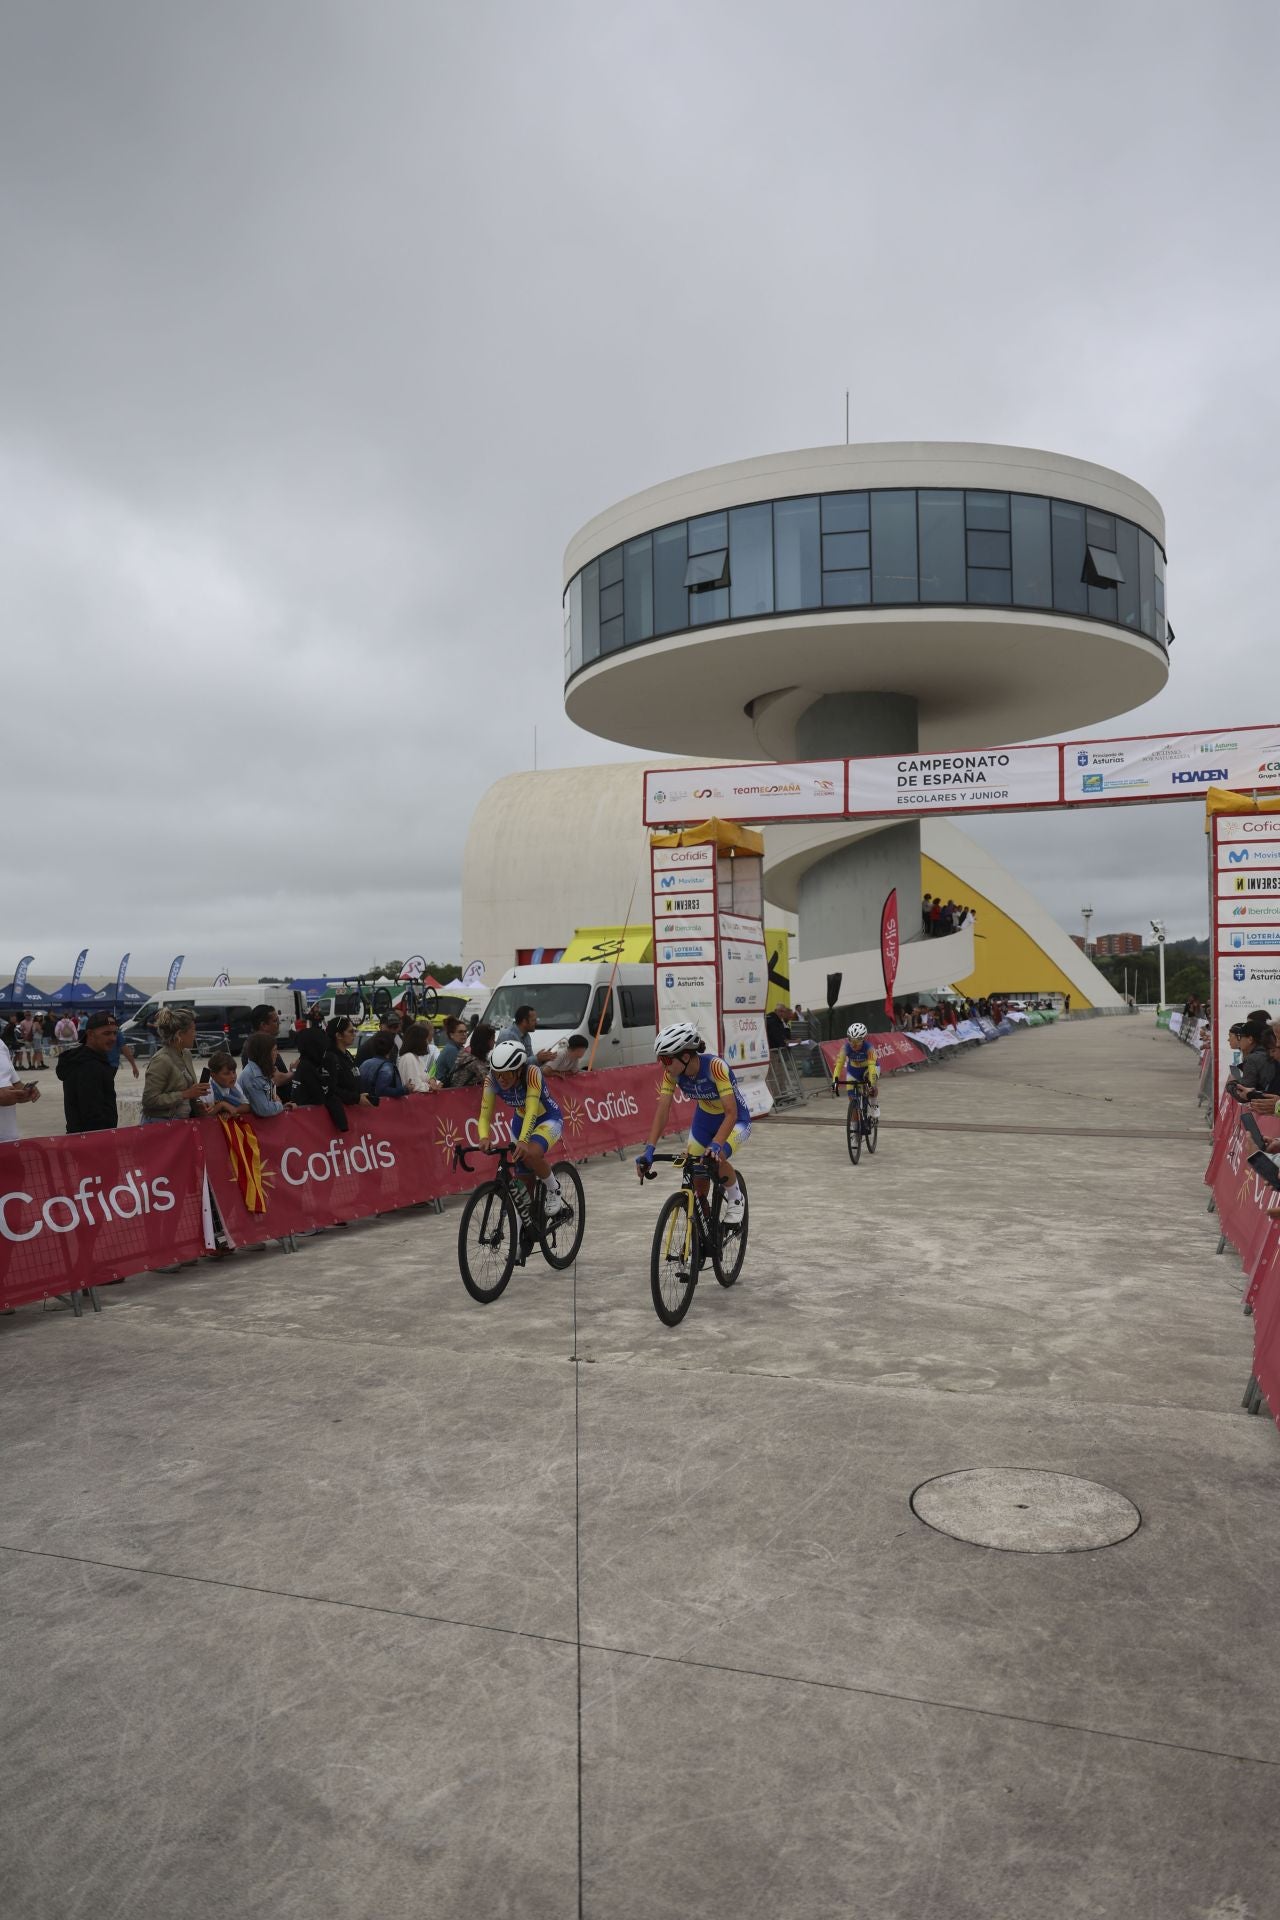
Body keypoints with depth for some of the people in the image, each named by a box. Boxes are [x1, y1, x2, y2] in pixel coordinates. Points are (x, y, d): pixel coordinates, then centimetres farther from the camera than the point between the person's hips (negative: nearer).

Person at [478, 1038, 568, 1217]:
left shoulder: (531, 1073, -33)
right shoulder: (492, 1080, -22)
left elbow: (531, 1109, -41)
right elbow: (485, 1115, -24)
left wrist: (523, 1141, -56)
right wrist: (484, 1138, -46)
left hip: (549, 1120, -5)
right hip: (520, 1121, 5)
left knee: (530, 1154, -33)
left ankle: (554, 1191, -7)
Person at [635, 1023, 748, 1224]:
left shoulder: (714, 1066, -35)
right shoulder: (672, 1072, -20)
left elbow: (731, 1113, -39)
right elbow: (662, 1110, -23)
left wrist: (715, 1145, -52)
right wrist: (649, 1149, -35)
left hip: (735, 1121, -5)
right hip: (704, 1120, 5)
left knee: (716, 1158, -30)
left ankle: (735, 1200, -1)